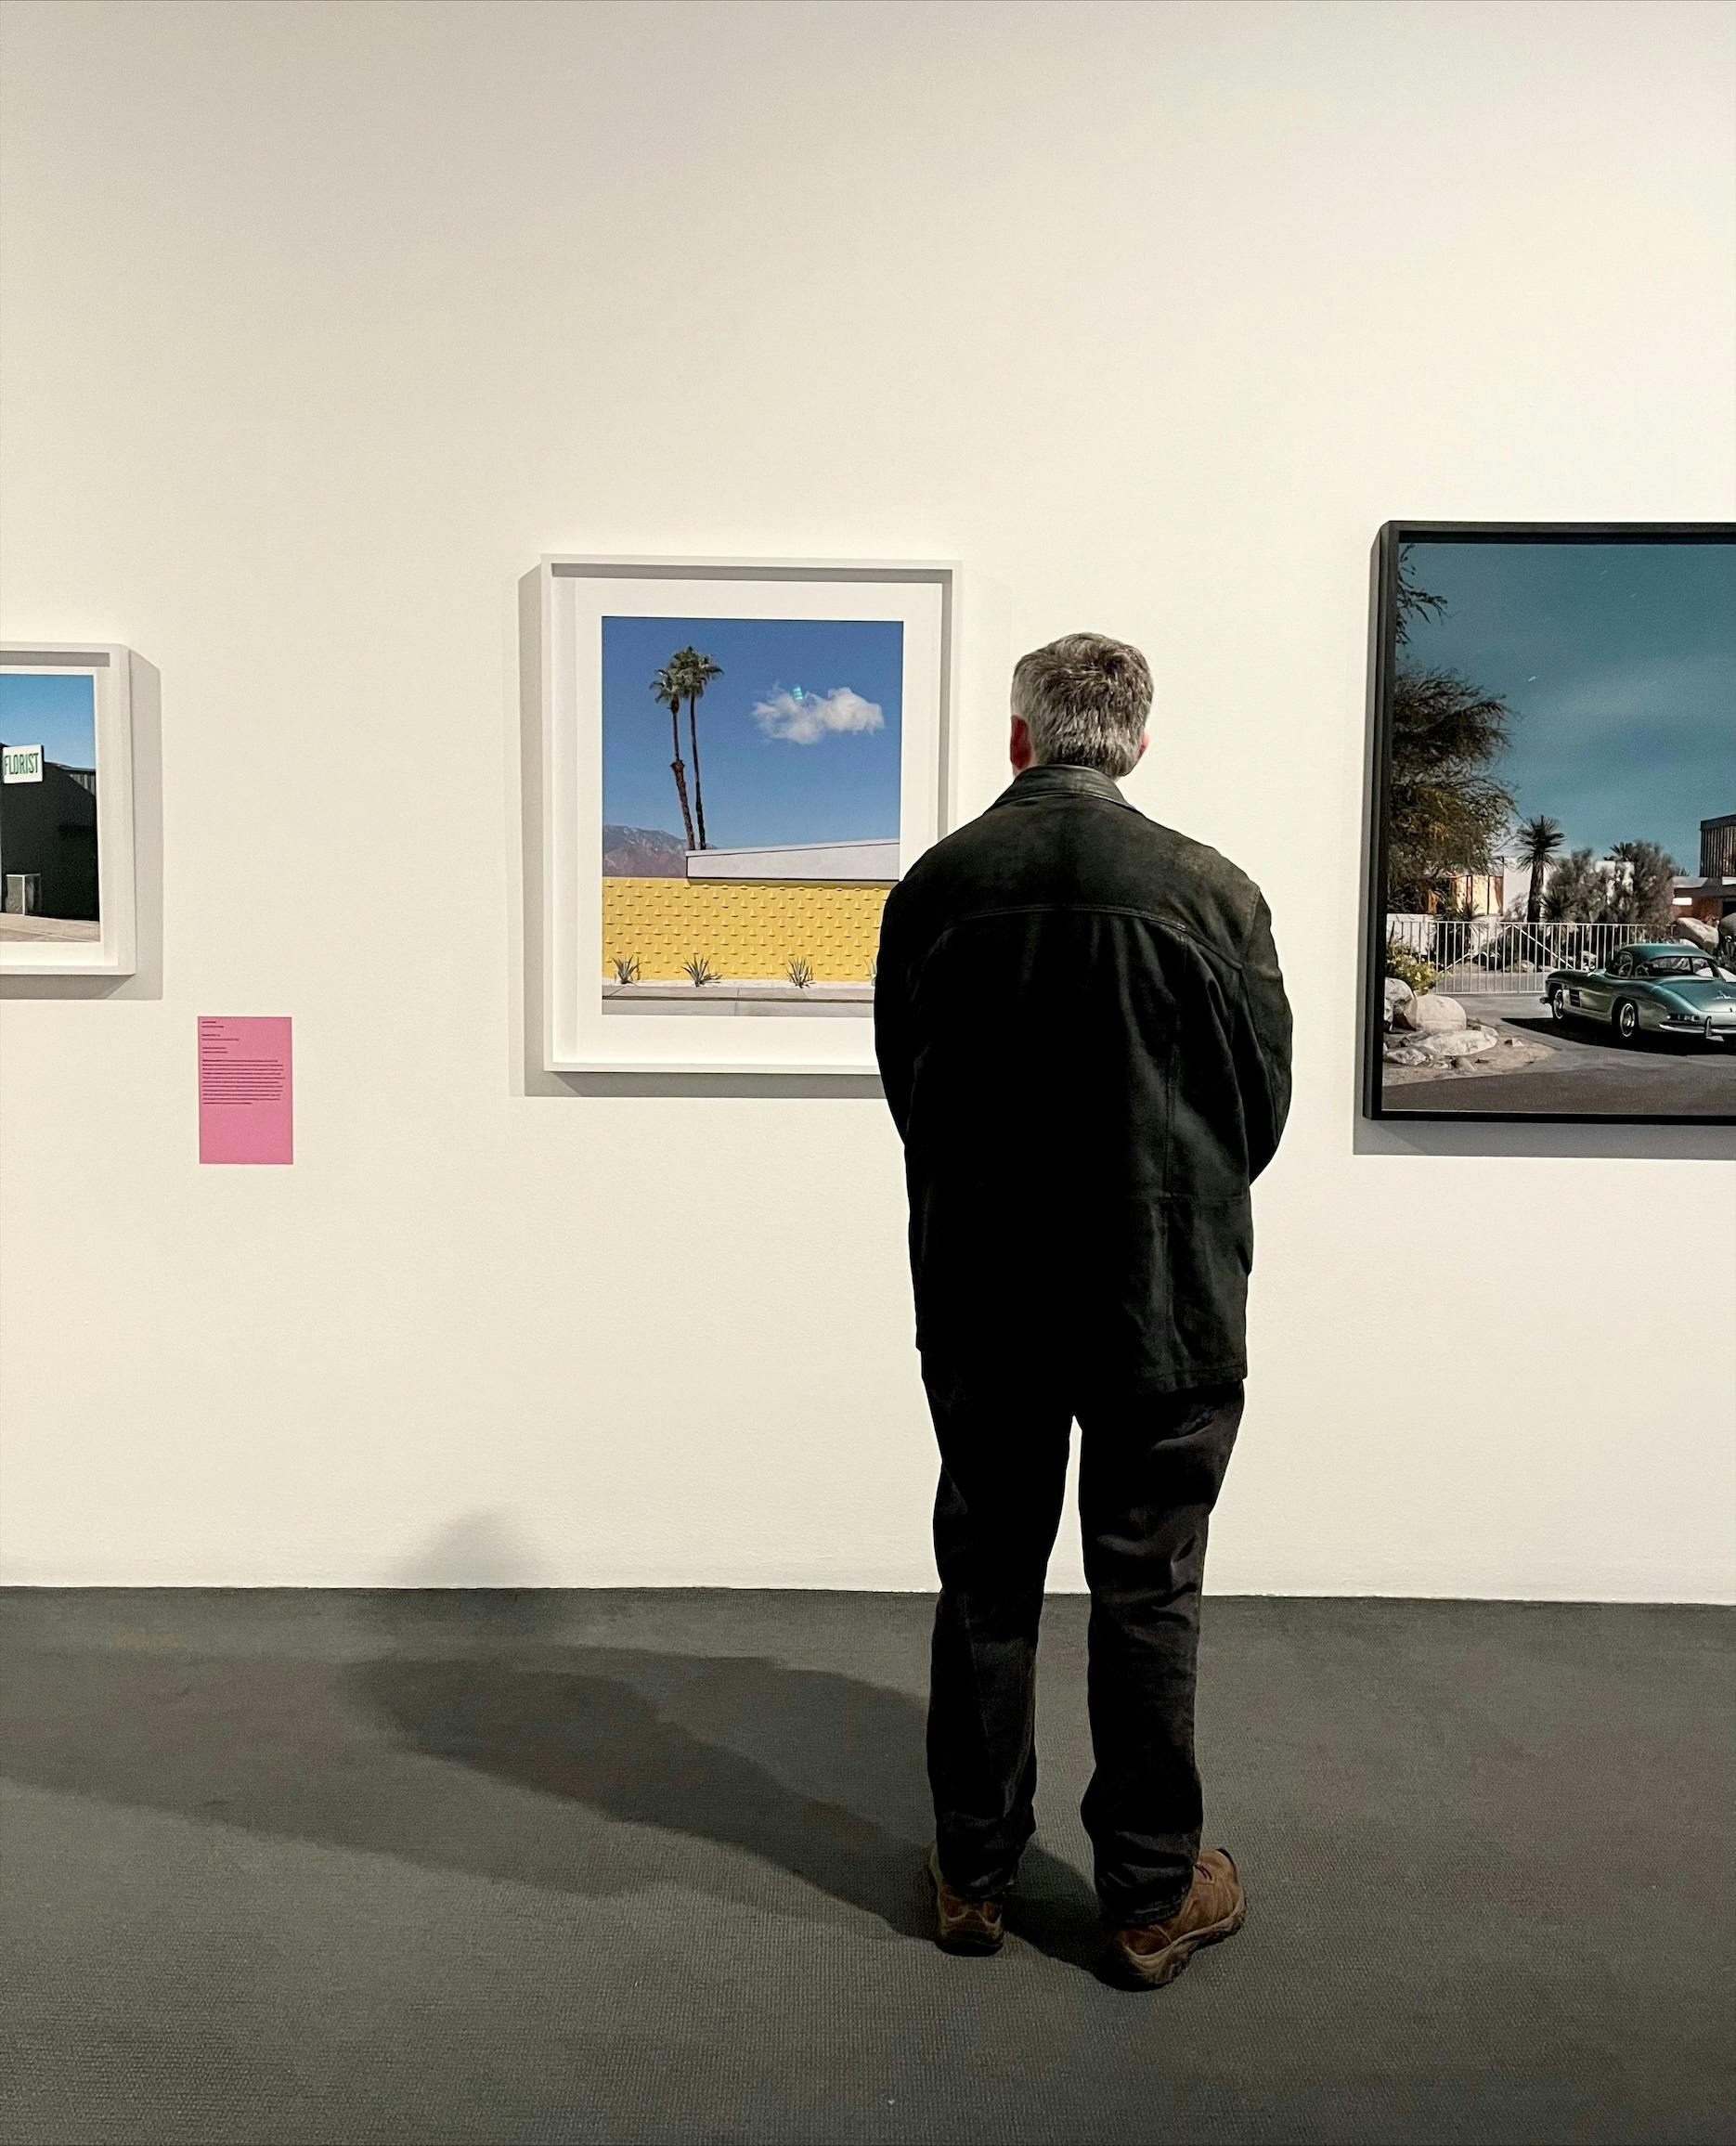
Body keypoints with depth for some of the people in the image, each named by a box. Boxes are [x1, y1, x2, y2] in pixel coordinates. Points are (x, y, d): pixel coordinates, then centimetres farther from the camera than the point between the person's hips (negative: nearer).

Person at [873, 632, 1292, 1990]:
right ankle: (1154, 1899, 27)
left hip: (980, 1302, 2)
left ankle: (975, 1874, 30)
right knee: (1148, 1599, 11)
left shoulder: (932, 888, -4)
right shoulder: (1213, 892, -10)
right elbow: (1265, 1100, -1)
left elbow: (906, 1089, 5)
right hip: (1167, 1307, -1)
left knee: (986, 1586, 15)